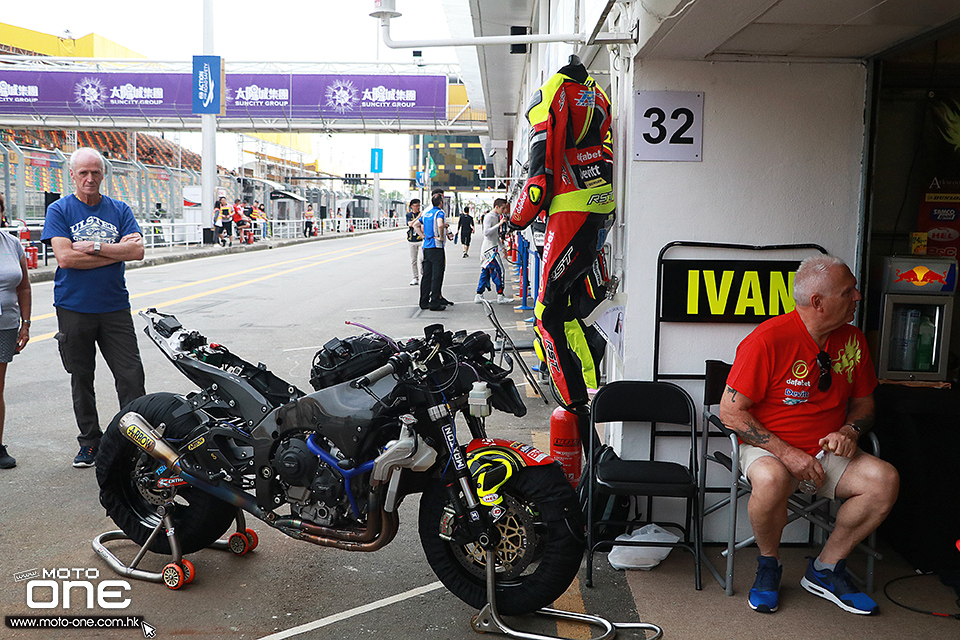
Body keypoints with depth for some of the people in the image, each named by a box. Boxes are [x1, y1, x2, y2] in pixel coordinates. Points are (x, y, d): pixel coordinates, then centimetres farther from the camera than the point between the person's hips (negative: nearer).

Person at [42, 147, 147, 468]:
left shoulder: (119, 210, 8)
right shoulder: (59, 210, 2)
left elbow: (137, 251, -6)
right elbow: (65, 257, -12)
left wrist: (95, 246, -14)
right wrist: (117, 251, -10)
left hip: (115, 308, 1)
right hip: (74, 309, -1)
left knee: (131, 376, -4)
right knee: (81, 380, 9)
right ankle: (89, 442, 22)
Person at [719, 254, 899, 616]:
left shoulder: (852, 339, 2)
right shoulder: (767, 340, -18)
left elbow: (863, 400, 16)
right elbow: (730, 412, -17)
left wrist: (850, 431, -7)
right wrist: (787, 453, -21)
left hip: (827, 452, 6)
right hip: (767, 448, -5)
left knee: (885, 480, -19)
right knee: (771, 479, -38)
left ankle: (824, 569, 0)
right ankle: (768, 565, -6)